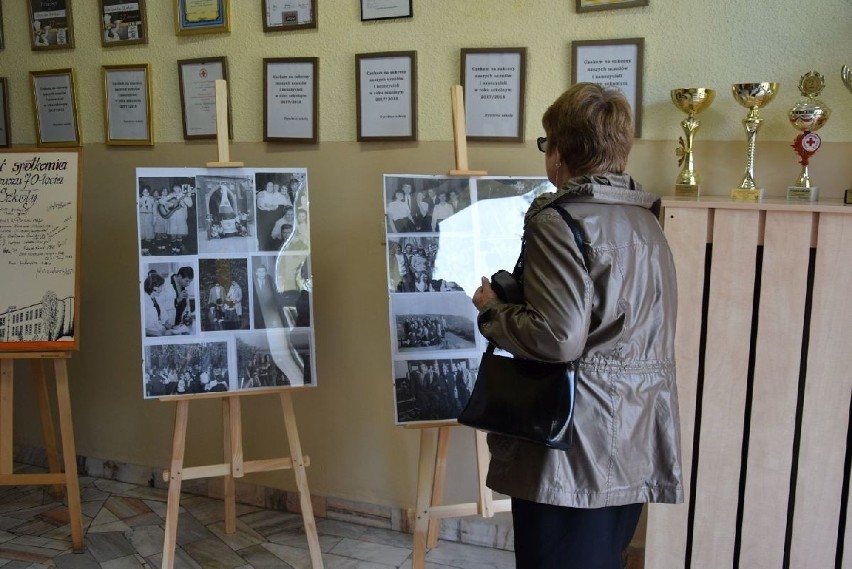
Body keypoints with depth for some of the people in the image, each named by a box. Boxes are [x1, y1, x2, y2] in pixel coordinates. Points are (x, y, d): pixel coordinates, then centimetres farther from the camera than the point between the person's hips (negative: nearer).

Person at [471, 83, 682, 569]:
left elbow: (559, 339, -23)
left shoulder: (559, 219, -15)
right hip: (635, 444, 8)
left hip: (576, 452, -8)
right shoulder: (645, 219, 10)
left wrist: (493, 309, -6)